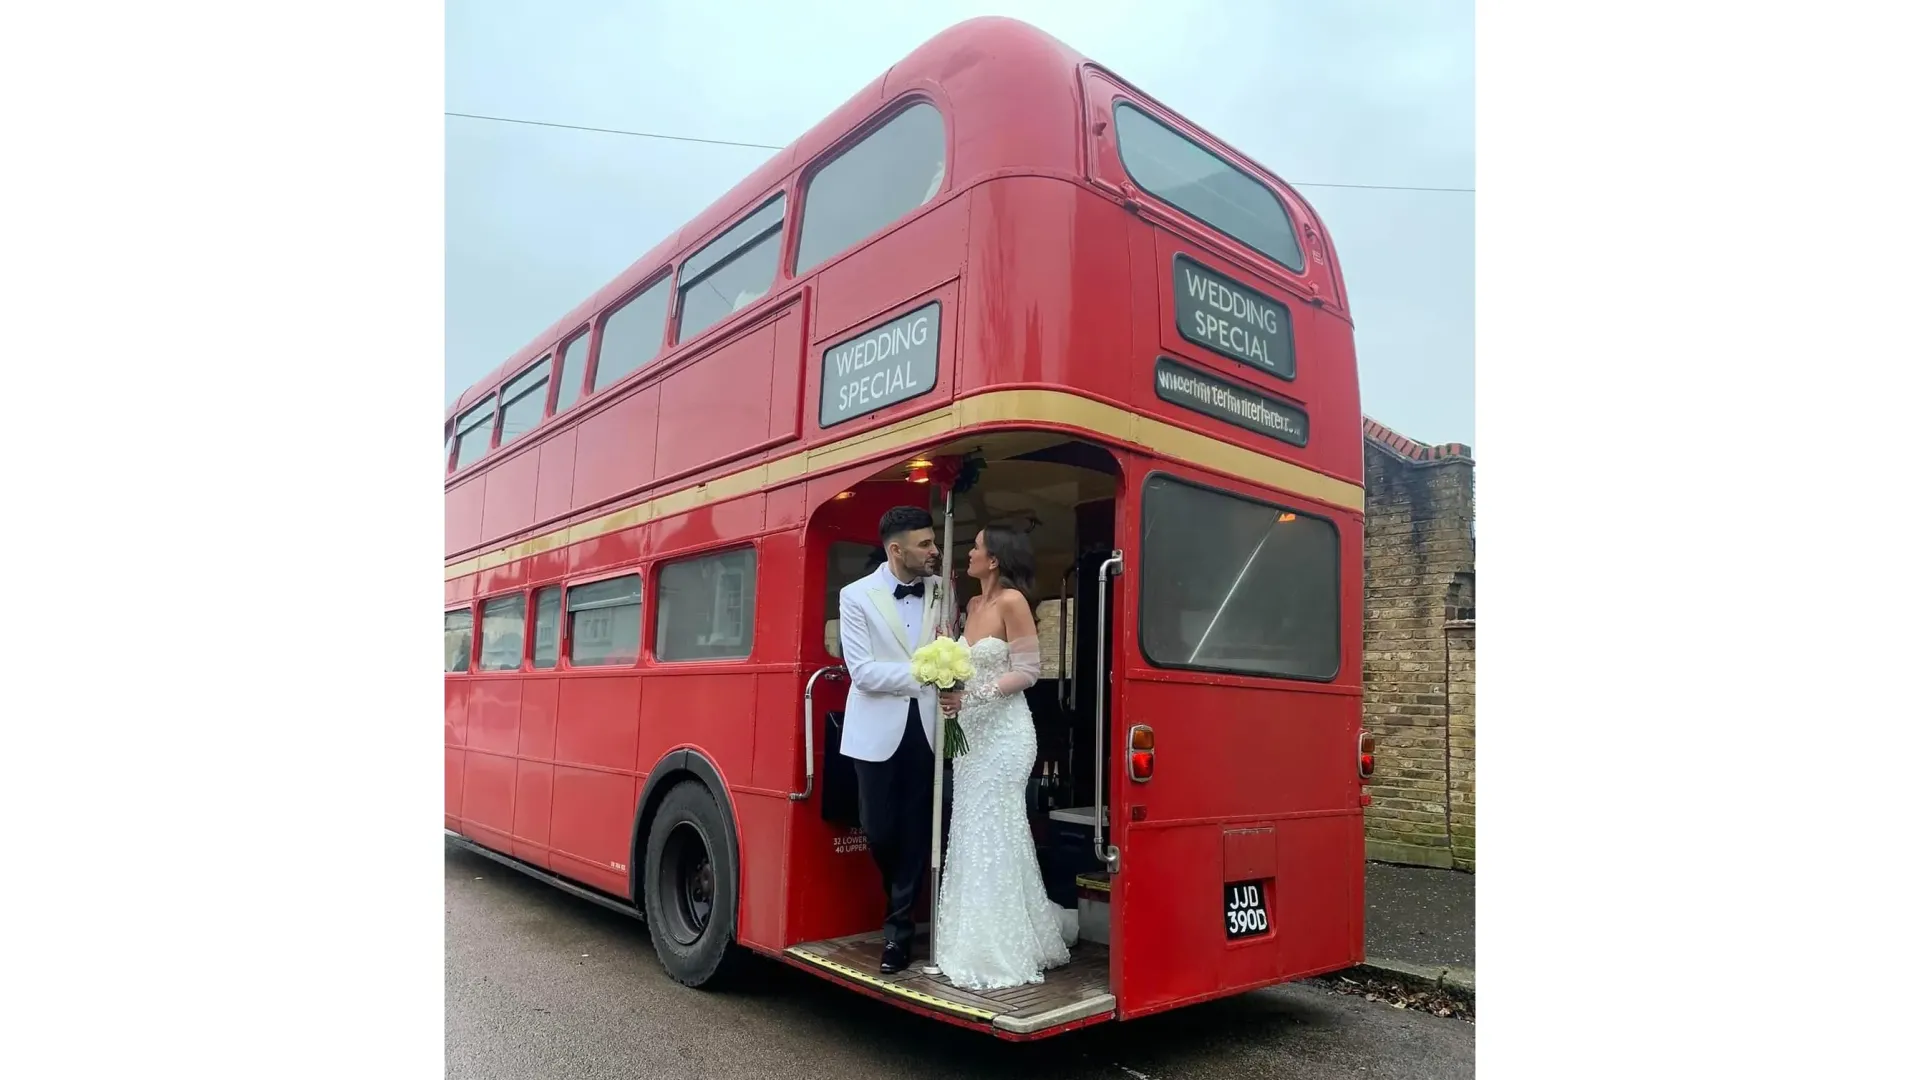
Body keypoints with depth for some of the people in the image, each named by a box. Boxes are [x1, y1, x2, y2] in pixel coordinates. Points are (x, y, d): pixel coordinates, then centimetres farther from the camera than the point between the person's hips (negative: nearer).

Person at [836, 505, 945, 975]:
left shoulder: (942, 592, 3)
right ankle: (901, 902, 36)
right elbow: (862, 670, -10)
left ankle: (899, 928, 19)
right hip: (878, 729, -2)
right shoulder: (856, 596, -4)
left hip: (927, 726, 2)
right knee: (878, 831, 5)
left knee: (917, 831, 4)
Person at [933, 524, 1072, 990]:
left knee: (994, 834, -3)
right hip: (971, 730, 8)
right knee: (970, 833, 11)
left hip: (1002, 732, -8)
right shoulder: (975, 604, 13)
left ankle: (999, 955, 8)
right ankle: (974, 941, 23)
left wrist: (972, 695, -21)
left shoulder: (1012, 601, -11)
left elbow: (1028, 671, -14)